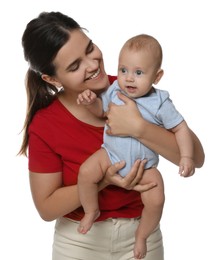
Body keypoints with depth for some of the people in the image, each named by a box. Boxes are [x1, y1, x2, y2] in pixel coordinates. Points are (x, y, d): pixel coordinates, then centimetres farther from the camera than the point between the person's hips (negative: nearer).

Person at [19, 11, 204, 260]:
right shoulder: (44, 125, -18)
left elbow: (196, 157, -18)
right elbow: (47, 208, -11)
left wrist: (138, 128, -31)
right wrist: (103, 181, -24)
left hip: (141, 234, 1)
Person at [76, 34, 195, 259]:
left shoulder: (160, 103, -13)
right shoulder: (114, 90, -5)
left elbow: (180, 128, -7)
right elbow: (101, 110, 10)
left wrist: (187, 157, -19)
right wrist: (90, 101, -13)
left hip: (145, 165, -2)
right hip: (111, 154, 2)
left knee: (156, 200, -18)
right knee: (86, 172, -23)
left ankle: (141, 235, 12)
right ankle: (91, 211, 5)